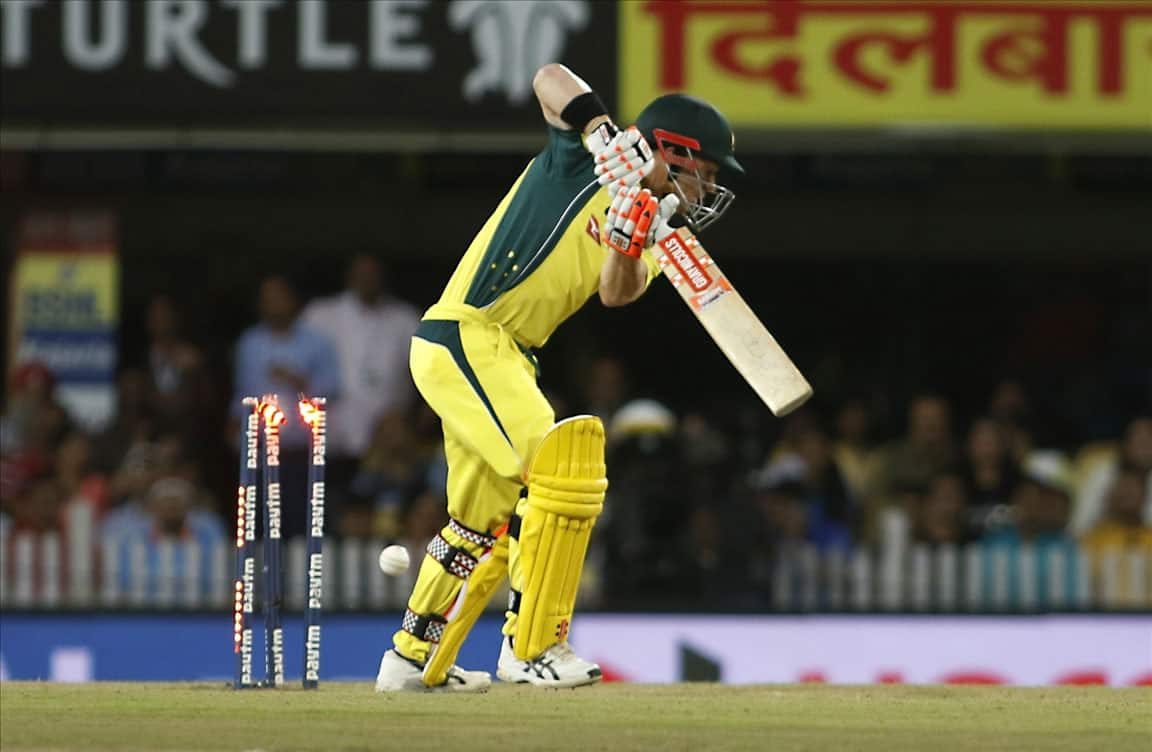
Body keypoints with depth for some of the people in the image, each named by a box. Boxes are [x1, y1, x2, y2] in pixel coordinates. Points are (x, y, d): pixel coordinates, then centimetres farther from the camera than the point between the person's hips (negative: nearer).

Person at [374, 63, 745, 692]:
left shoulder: (652, 238, 13)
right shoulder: (594, 159, -5)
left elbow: (617, 292, -8)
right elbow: (551, 79, -15)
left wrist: (628, 237, -27)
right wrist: (602, 133, -27)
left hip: (504, 358, 10)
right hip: (465, 337, -10)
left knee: (486, 522, 19)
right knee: (561, 468, -20)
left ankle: (414, 658, 32)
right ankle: (530, 646, -15)